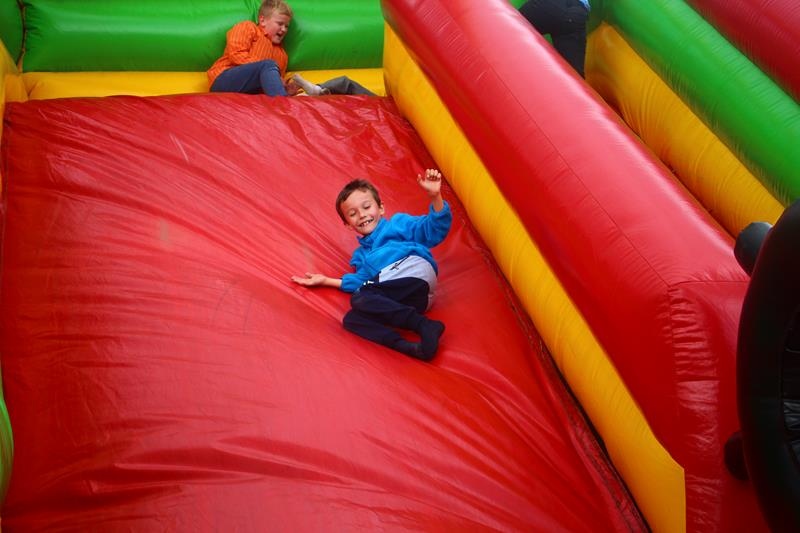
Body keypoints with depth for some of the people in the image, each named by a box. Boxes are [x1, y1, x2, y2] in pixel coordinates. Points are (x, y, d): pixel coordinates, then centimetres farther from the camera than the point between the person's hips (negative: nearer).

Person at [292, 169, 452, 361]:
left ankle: (424, 325, -35)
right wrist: (326, 281, 20)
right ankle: (407, 347, -42)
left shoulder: (398, 223, 21)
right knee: (351, 319, -19)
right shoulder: (361, 253, 37)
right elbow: (361, 281, 24)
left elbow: (435, 229, 7)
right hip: (403, 302, 6)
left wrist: (435, 196, -8)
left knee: (360, 299, -25)